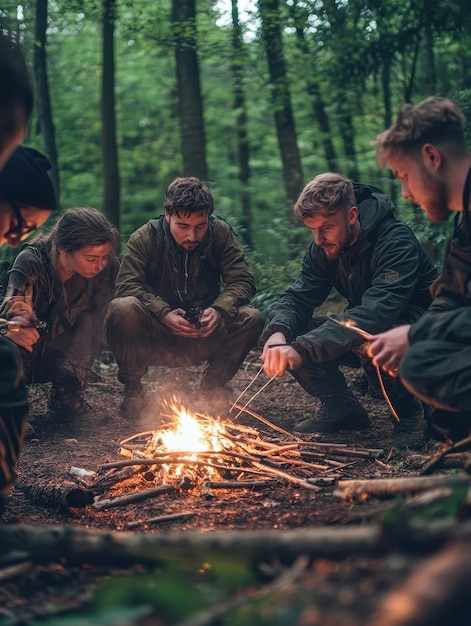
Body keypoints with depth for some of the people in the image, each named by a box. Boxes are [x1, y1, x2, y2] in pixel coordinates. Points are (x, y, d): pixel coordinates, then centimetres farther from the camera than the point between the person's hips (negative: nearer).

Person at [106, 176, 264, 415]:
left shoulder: (221, 233, -6)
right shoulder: (144, 238, -10)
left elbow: (243, 281, -10)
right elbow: (127, 285, -18)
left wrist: (220, 310, -30)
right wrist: (164, 313, -34)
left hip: (205, 336, 2)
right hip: (154, 339, -2)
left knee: (252, 318, -24)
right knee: (122, 309, -32)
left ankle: (211, 387, 0)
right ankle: (132, 388, -6)